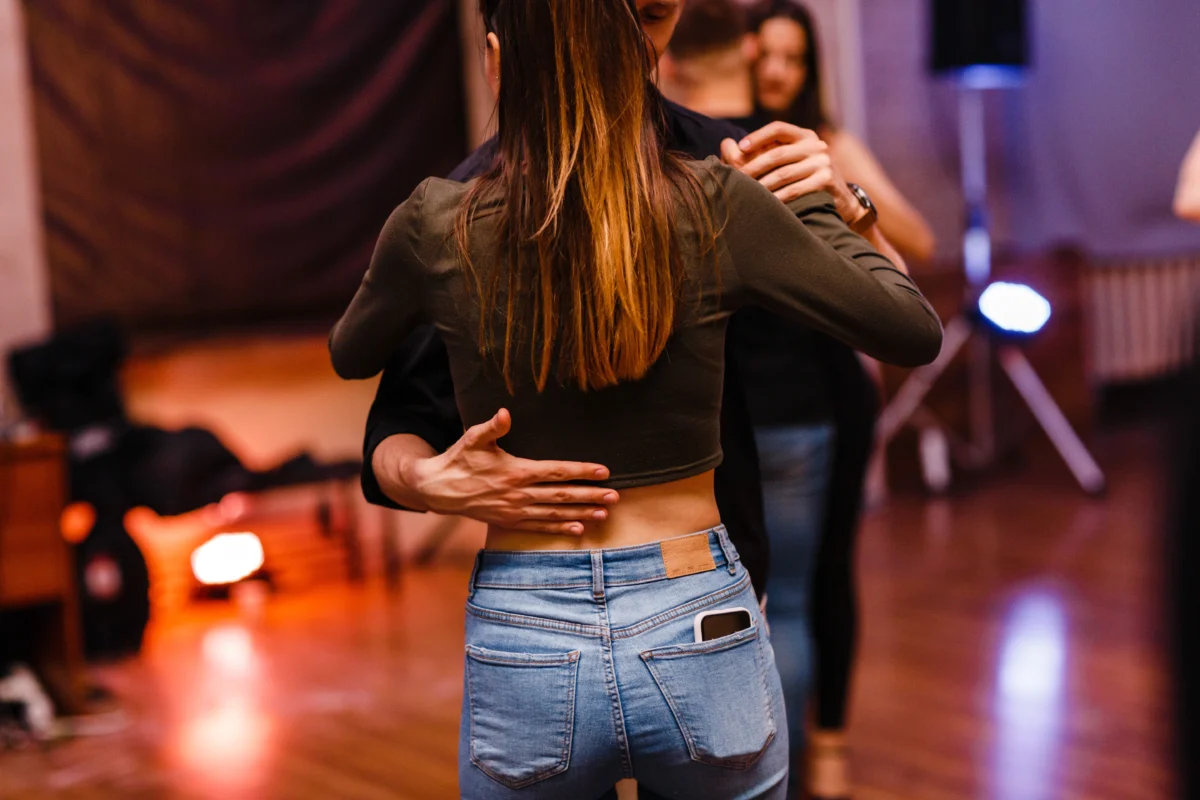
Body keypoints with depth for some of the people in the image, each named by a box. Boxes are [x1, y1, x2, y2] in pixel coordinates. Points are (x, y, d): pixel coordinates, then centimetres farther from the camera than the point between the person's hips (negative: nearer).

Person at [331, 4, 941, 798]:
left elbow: (349, 356, 13)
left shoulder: (439, 227, -8)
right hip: (699, 631, 0)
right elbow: (916, 332, -2)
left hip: (525, 647, 0)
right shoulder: (716, 208, -11)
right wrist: (811, 205, 10)